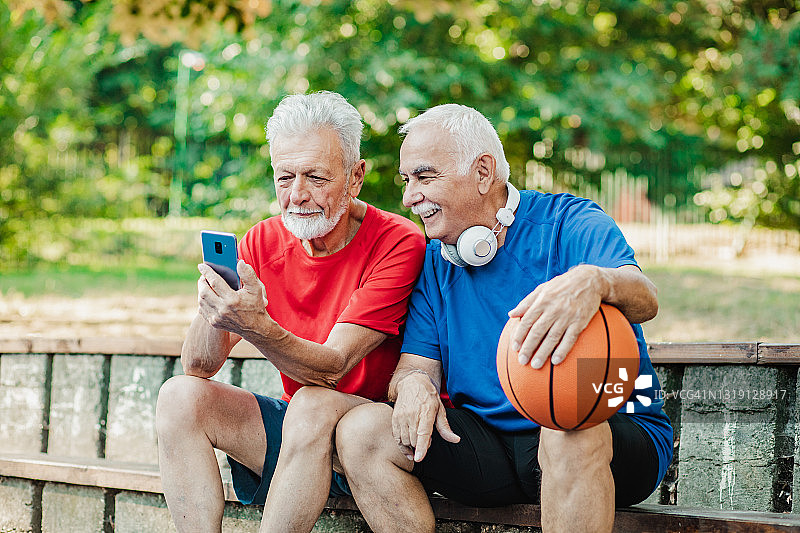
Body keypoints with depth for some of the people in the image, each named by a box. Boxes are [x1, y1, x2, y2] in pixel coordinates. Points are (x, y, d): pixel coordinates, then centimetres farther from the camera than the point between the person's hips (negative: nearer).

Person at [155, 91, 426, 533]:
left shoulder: (398, 243, -14)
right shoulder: (262, 243, 1)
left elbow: (331, 368, -23)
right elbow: (197, 368, -4)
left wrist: (256, 325, -40)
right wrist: (212, 309, -26)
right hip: (296, 429, 5)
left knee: (313, 403, -35)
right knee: (180, 395, -15)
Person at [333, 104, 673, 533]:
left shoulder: (569, 224, -5)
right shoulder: (433, 264, 14)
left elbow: (645, 300, -23)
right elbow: (414, 365, 9)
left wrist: (592, 280, -48)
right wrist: (414, 383, -18)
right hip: (487, 444, 5)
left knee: (570, 428, -40)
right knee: (361, 430, -16)